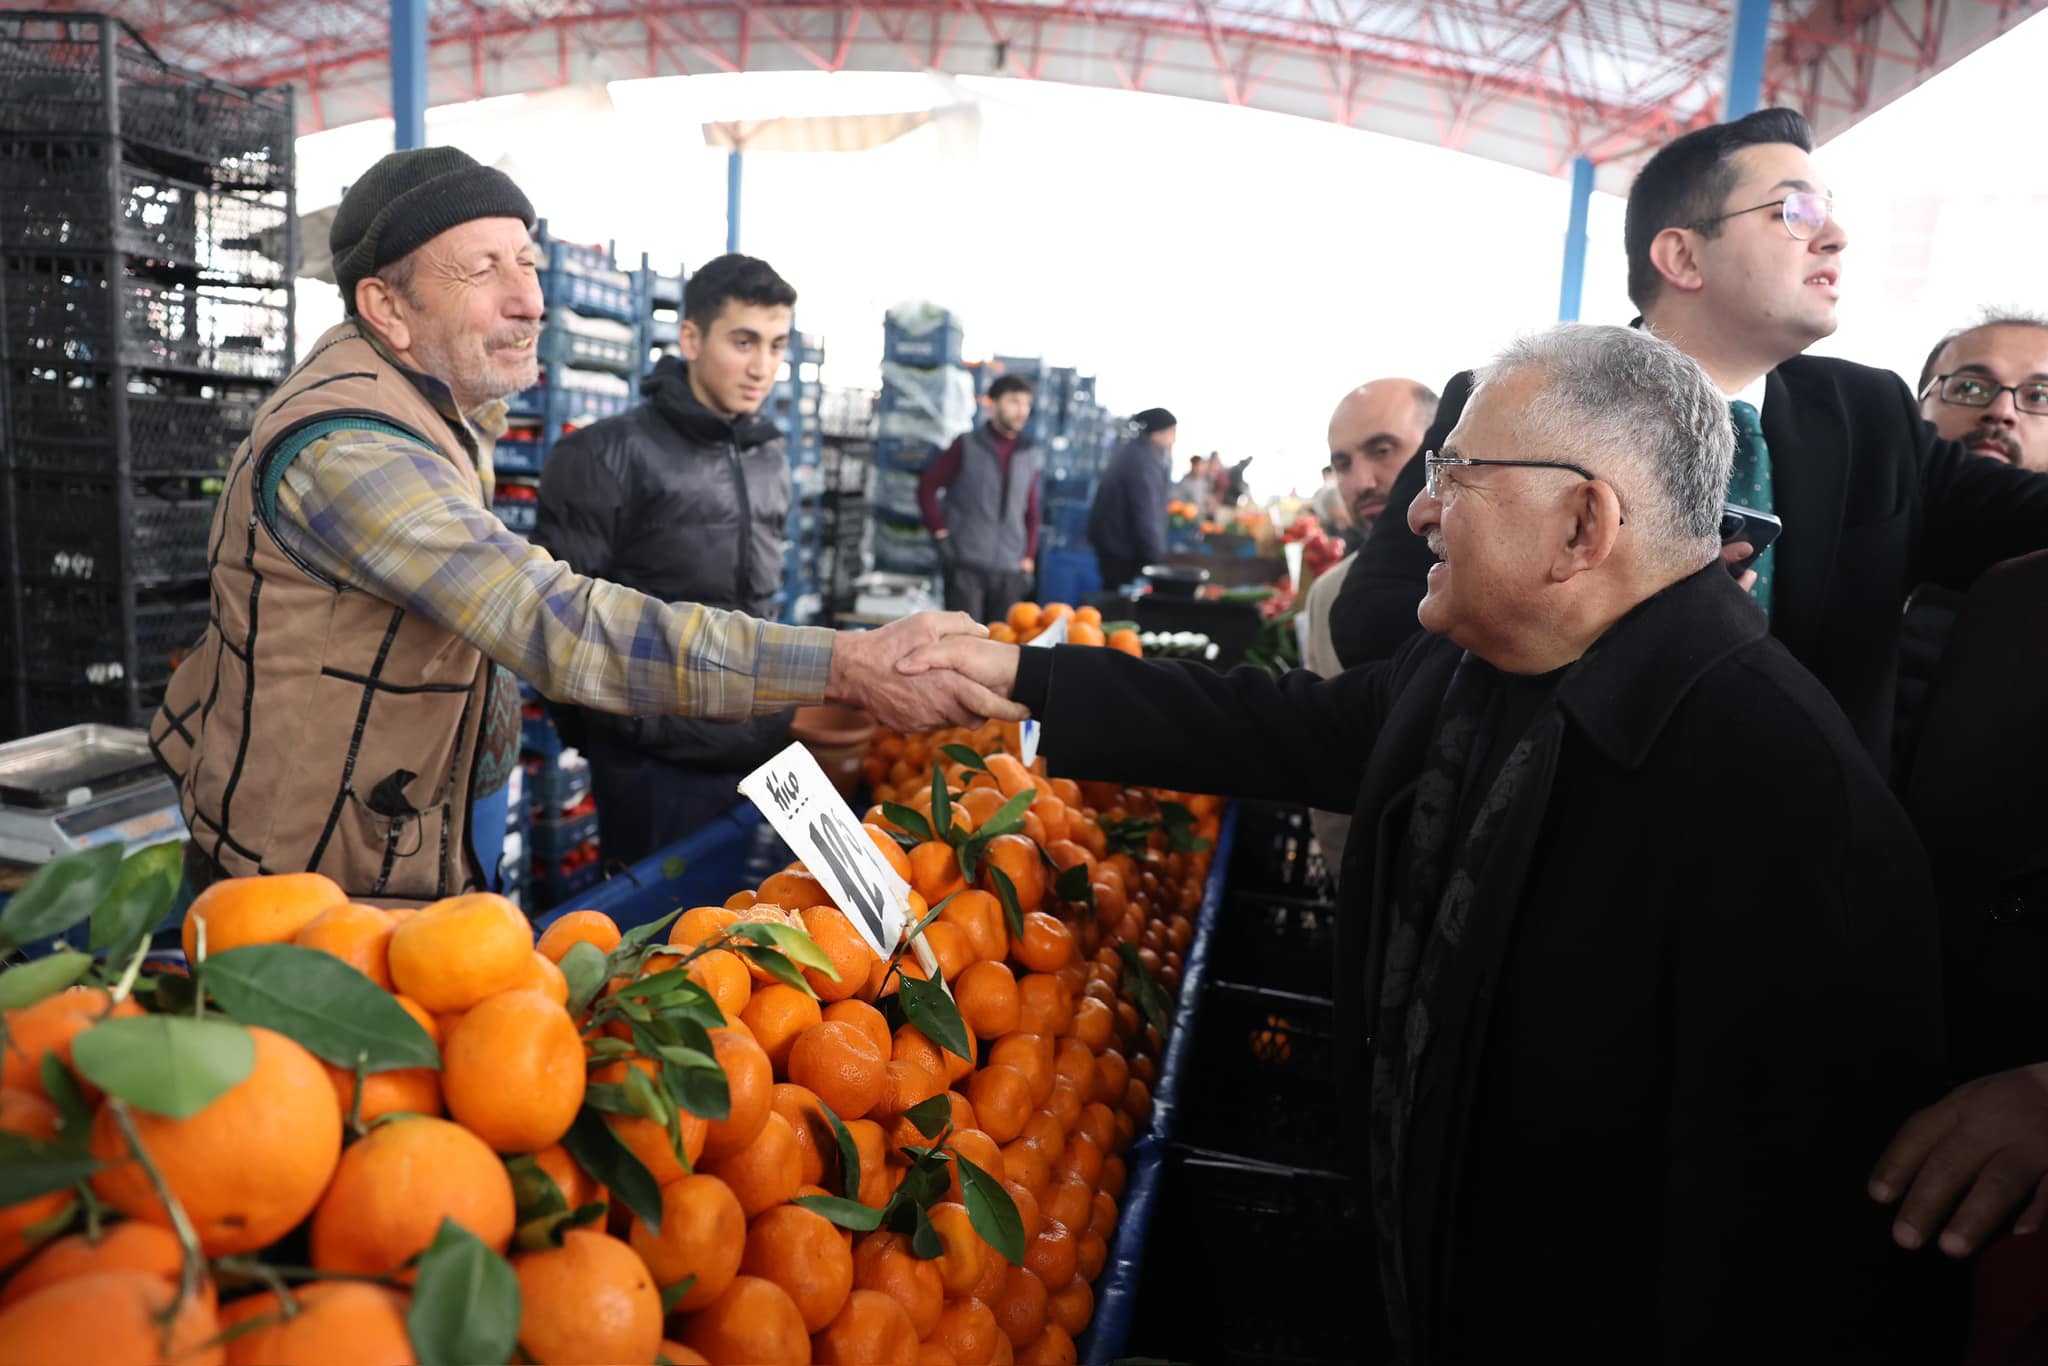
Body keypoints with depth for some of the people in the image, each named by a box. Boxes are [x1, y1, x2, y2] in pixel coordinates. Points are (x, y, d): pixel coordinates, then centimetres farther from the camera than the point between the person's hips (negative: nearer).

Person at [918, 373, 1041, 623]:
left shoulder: (1029, 454, 12)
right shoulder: (967, 447, 1)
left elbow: (1031, 511, 16)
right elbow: (926, 486, 3)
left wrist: (1028, 557, 8)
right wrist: (940, 532, -3)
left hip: (1009, 569, 4)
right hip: (966, 565, -3)